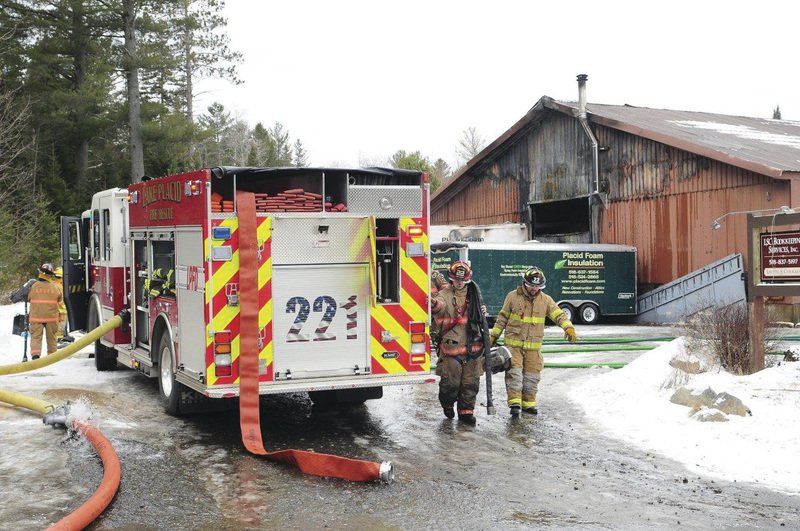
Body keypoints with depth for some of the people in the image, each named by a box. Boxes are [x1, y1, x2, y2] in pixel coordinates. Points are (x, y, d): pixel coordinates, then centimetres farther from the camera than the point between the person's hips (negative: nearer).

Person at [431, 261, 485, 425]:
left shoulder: (472, 294, 13)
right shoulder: (446, 294, -5)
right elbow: (440, 304, -30)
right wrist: (434, 304, -52)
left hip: (472, 346, 5)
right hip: (451, 345, -4)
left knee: (471, 382, 6)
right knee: (450, 381, -2)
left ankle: (466, 411, 20)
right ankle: (447, 404, 26)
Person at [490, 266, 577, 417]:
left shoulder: (545, 300, 5)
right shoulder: (513, 297, -1)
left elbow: (559, 315, -1)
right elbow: (502, 318, 7)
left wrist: (568, 327, -20)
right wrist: (494, 335, 8)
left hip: (534, 346, 3)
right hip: (513, 344, -3)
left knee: (532, 375, 7)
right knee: (514, 372, -11)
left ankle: (528, 403, 19)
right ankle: (514, 402, -10)